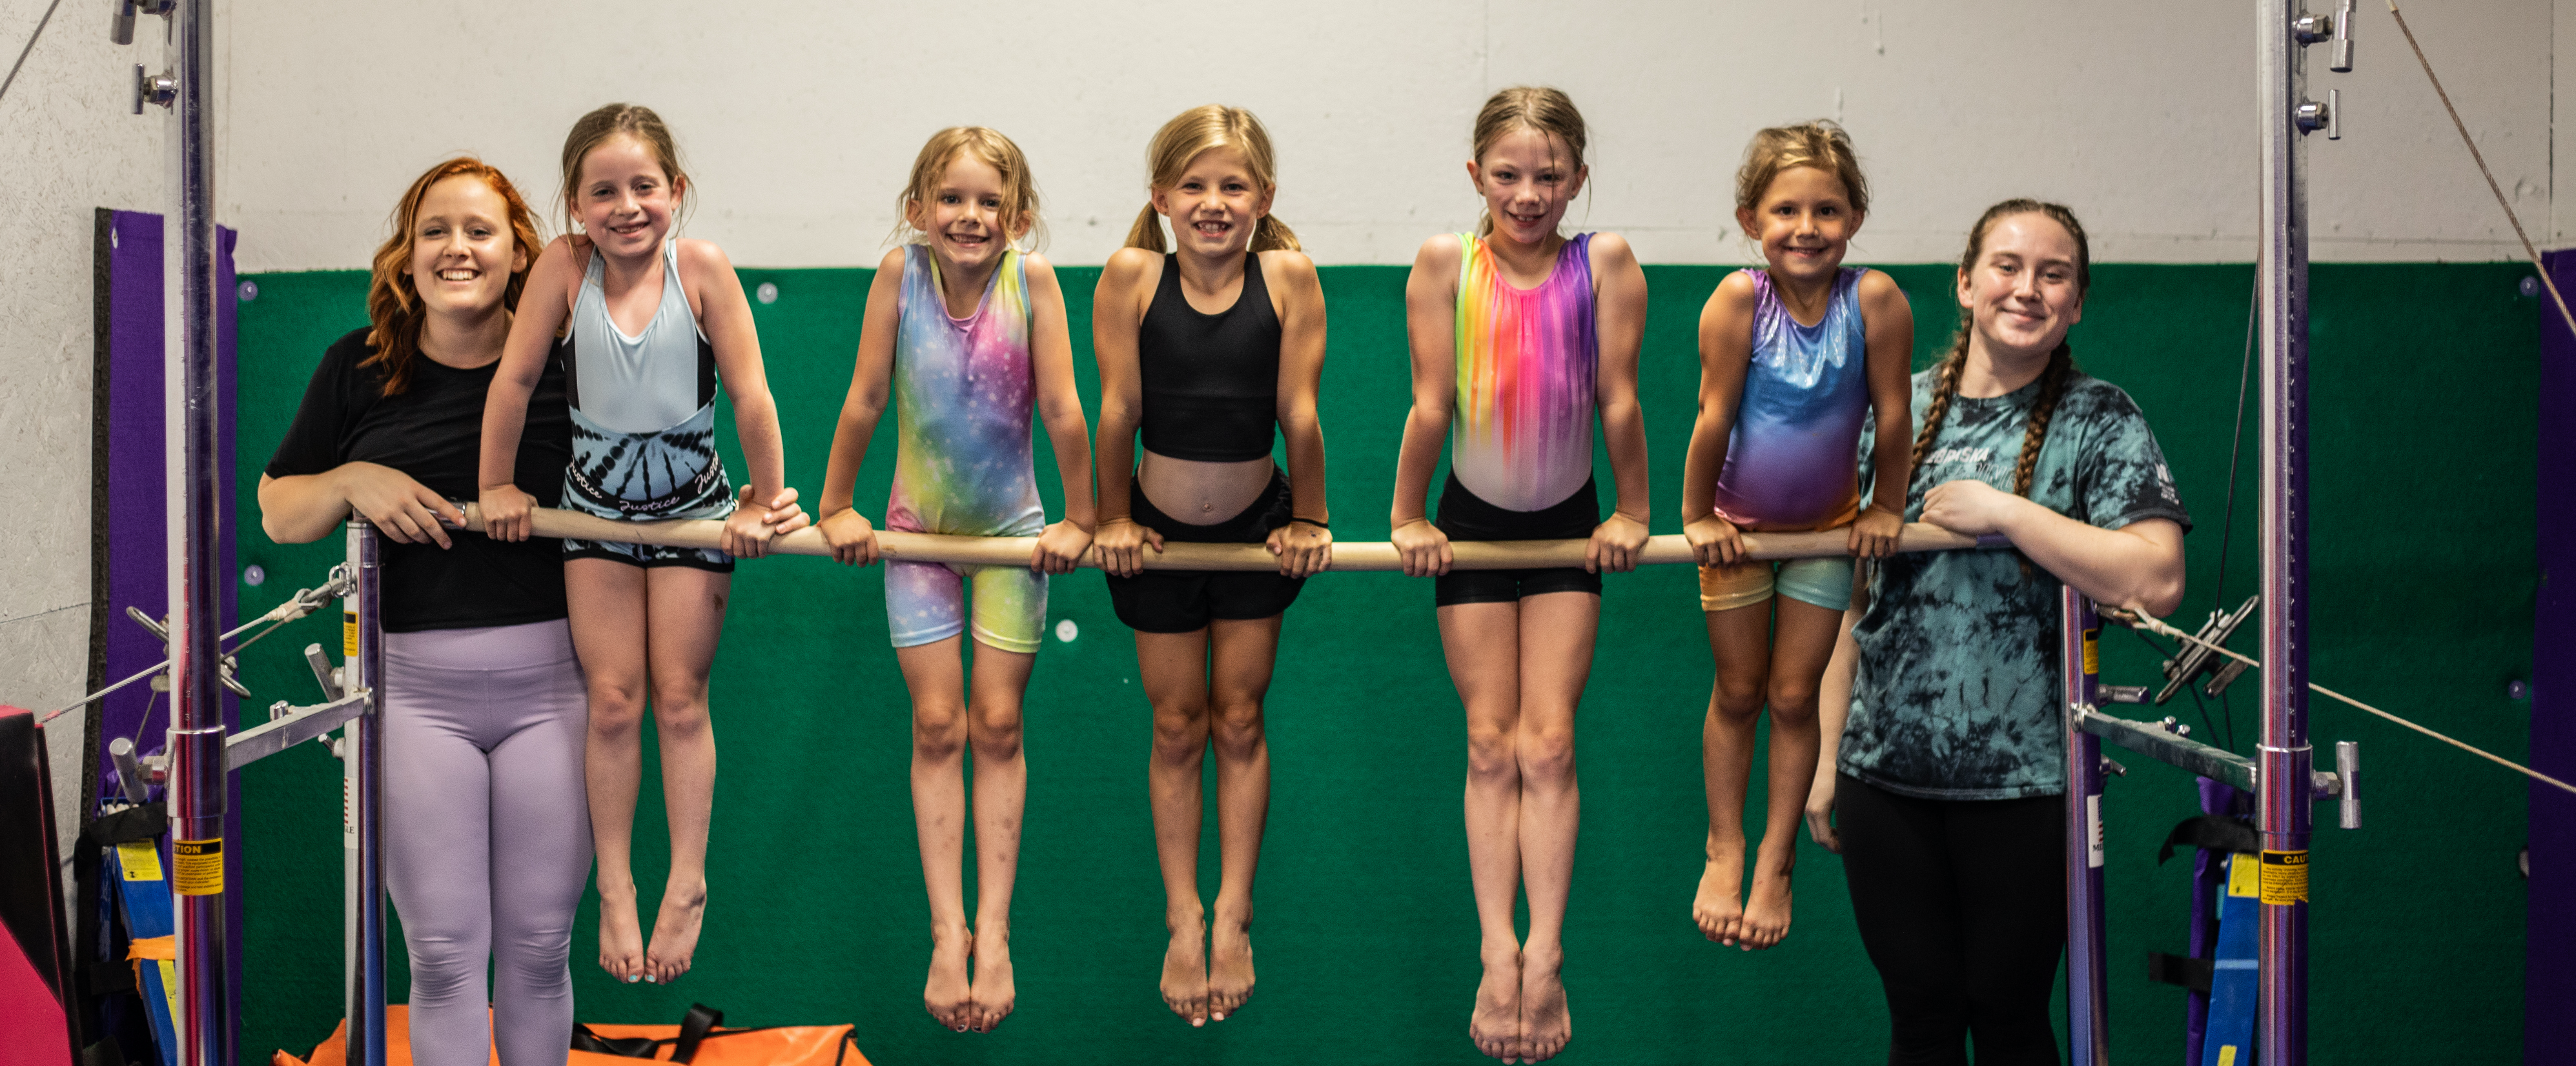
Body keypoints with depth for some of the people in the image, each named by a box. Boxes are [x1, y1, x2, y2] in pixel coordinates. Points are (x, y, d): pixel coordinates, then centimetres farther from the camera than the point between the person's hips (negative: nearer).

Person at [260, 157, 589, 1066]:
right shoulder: (361, 367, 4)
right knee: (443, 956, 4)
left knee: (538, 948, 8)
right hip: (415, 691, 1)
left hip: (548, 683, 0)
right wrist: (353, 481, -10)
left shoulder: (564, 364, 0)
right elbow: (278, 513, 11)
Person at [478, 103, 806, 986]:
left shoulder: (702, 268, -19)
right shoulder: (565, 267, -16)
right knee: (613, 700, 3)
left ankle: (686, 887, 15)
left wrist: (767, 500, -9)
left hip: (692, 506, -1)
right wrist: (497, 485, 1)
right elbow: (515, 378, -7)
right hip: (596, 505, 1)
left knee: (680, 698, 5)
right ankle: (615, 892, 14)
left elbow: (752, 396, -14)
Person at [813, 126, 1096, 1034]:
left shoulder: (1032, 280, -19)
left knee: (997, 724, 4)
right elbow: (864, 400, -9)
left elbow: (1064, 412, -15)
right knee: (938, 724, 1)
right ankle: (948, 935, 4)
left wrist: (1079, 519, -10)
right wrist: (835, 507, -2)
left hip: (1011, 530, 0)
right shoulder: (900, 273, -16)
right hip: (917, 526, 1)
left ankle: (994, 932, 9)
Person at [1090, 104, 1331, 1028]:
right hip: (1160, 532, 0)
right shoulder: (1131, 276, -17)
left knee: (1239, 720, 11)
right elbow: (1118, 410, -11)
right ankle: (1183, 921, 21)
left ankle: (1233, 917, 21)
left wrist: (1309, 519, -6)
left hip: (1256, 525, 0)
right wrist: (1114, 518, -5)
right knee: (1177, 727, 11)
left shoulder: (1288, 276, -18)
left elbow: (1299, 413, -12)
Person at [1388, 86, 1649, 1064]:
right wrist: (1408, 517, -6)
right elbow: (1430, 405, -13)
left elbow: (1619, 401, -12)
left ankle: (1545, 955, 0)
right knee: (1491, 744, 3)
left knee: (1548, 744, -2)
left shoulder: (1605, 262, -18)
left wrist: (1631, 514, -5)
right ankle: (1500, 957, 3)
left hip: (1568, 527, 0)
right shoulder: (1446, 263, -17)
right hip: (1473, 524, 0)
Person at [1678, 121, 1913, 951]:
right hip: (1737, 523, -1)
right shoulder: (1739, 299, -28)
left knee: (1794, 695, 8)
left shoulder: (1875, 300, -25)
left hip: (1827, 525, 1)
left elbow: (1891, 415, -16)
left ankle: (1777, 862, 23)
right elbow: (1715, 415, -21)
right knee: (1738, 692, 12)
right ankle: (1725, 850, 29)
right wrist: (1697, 514, -14)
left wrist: (1886, 508, -7)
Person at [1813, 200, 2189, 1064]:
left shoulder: (2101, 422, -2)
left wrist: (2004, 512, -18)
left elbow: (2156, 581, -16)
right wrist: (1825, 752, 7)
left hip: (2024, 784, -2)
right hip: (1885, 774, 3)